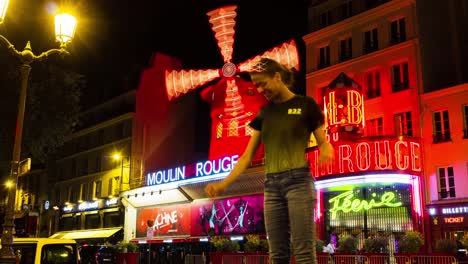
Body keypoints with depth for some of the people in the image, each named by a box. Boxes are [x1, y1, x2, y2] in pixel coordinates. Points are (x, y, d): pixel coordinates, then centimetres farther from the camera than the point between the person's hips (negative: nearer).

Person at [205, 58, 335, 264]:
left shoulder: (306, 105, 3)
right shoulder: (264, 112, 16)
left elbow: (323, 142, 2)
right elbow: (247, 156, 15)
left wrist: (326, 153, -22)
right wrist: (224, 183, 6)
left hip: (298, 180, -5)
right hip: (271, 185, 5)